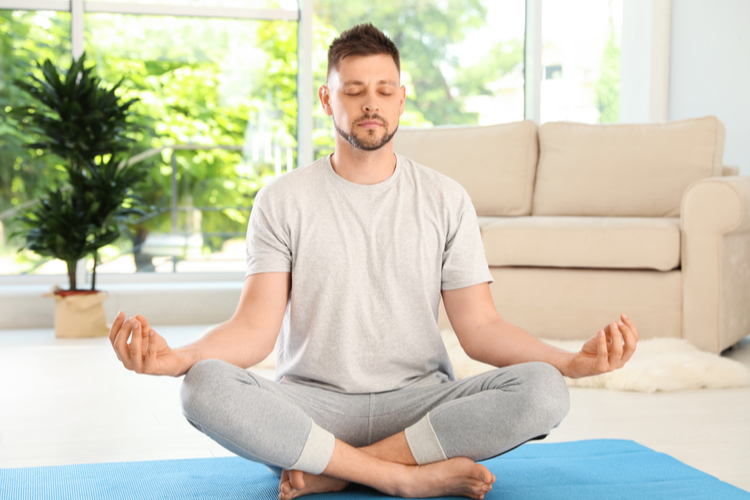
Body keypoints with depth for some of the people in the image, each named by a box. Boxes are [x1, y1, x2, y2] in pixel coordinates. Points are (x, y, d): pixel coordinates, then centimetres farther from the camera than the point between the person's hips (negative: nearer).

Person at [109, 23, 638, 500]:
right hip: (309, 406, -1)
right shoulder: (282, 201, 4)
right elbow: (256, 328, -5)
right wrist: (179, 356, -26)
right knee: (206, 386, -30)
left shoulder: (446, 199, 7)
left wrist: (573, 360, -16)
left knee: (542, 390, -26)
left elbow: (480, 327, 2)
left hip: (419, 403, 2)